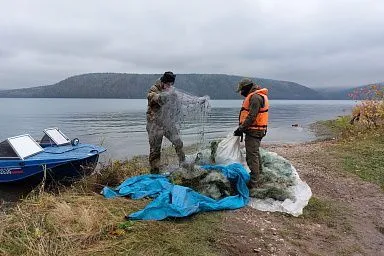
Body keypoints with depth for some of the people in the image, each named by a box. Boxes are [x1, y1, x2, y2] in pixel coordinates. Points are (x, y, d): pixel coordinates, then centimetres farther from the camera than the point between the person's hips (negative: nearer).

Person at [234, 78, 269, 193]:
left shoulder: (255, 97, -17)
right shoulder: (257, 96, 18)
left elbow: (252, 116, -23)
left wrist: (241, 128, -18)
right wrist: (242, 127, 17)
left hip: (253, 131, -11)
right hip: (257, 131, 11)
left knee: (252, 156, -10)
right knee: (255, 154, 20)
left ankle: (253, 185, -7)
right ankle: (257, 180, 35)